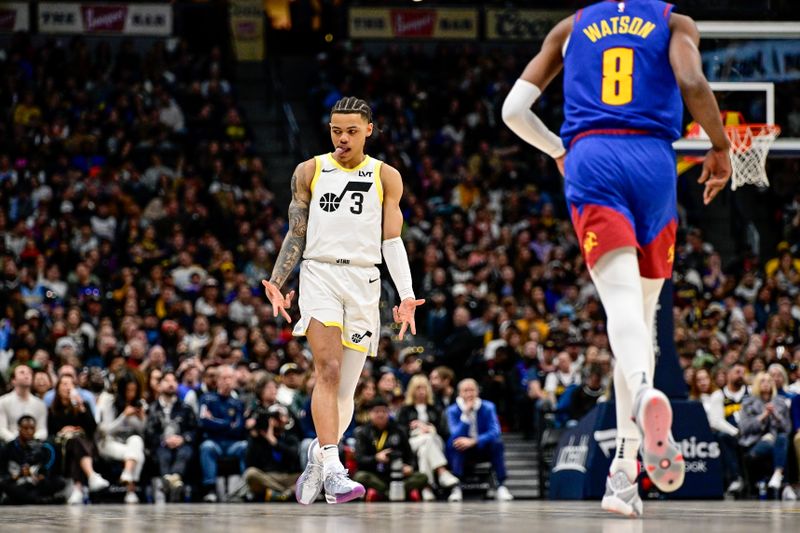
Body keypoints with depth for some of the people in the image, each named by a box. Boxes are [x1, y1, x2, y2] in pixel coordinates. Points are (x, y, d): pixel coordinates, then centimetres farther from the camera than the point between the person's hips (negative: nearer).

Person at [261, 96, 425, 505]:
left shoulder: (386, 178, 8)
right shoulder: (309, 172, 9)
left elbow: (392, 242, 7)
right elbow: (296, 234, 13)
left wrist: (406, 296, -4)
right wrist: (276, 282, 1)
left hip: (364, 281, 2)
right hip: (319, 274, -1)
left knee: (345, 386, 3)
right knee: (328, 370, -20)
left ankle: (318, 457, 25)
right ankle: (333, 471, -27)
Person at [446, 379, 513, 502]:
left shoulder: (488, 407, -7)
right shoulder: (453, 410, -8)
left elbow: (495, 431, -21)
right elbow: (456, 435, -21)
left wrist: (473, 441, -34)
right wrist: (466, 414, -30)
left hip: (484, 449, 0)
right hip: (463, 451, 0)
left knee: (497, 442, -30)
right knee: (455, 444, -33)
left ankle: (501, 487, -27)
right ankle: (456, 488, -37)